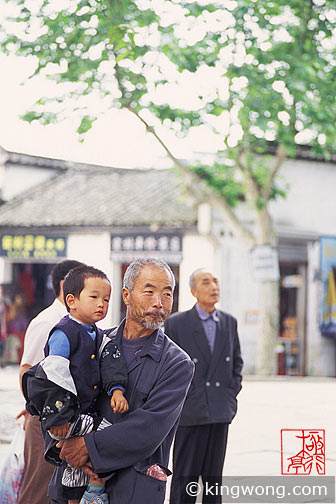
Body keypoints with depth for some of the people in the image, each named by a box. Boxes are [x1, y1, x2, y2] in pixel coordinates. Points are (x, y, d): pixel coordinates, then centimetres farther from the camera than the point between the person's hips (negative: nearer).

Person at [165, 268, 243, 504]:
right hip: (190, 413, -4)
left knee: (214, 476, 10)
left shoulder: (229, 322, 9)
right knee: (185, 477, 0)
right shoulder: (176, 323, -4)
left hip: (220, 413, 4)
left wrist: (232, 393, 9)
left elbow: (237, 360, 20)